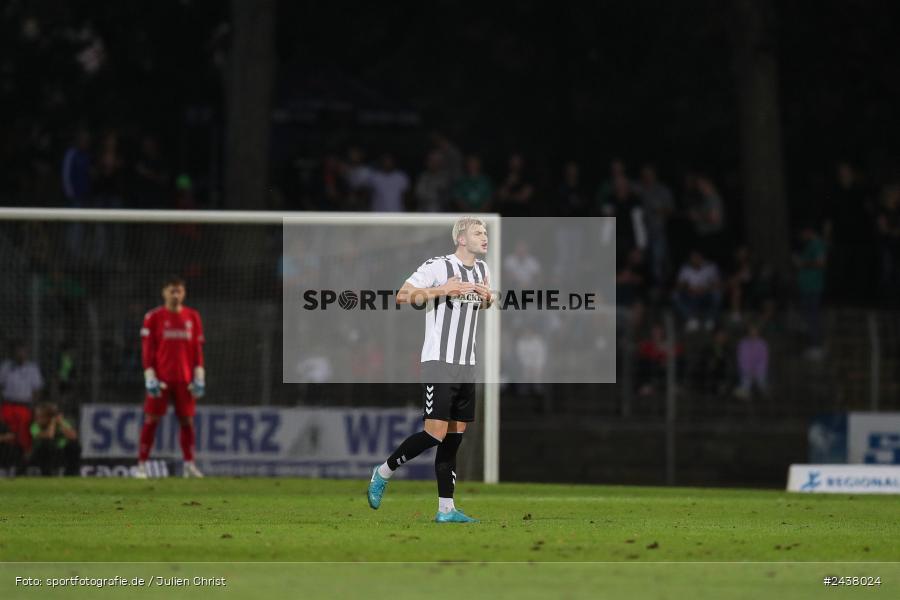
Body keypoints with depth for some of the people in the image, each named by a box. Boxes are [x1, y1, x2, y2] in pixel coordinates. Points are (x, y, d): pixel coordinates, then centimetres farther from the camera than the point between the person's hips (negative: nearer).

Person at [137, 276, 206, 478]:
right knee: (151, 420, -4)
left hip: (184, 378, 3)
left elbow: (198, 349, 10)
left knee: (187, 421, 4)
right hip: (160, 378, -3)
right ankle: (141, 465, -2)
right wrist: (150, 377, -10)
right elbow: (146, 349, -3)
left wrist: (199, 377, 3)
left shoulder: (193, 317, 9)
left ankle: (189, 465, 9)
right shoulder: (153, 317, -1)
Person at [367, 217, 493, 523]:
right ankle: (383, 472, 5)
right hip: (439, 363, -7)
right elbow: (402, 295, -16)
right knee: (435, 433, -14)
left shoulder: (482, 269, 15)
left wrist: (488, 297, 8)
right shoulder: (438, 267, -10)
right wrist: (443, 290, -24)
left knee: (454, 436, 5)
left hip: (466, 367, 7)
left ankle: (446, 509, 6)